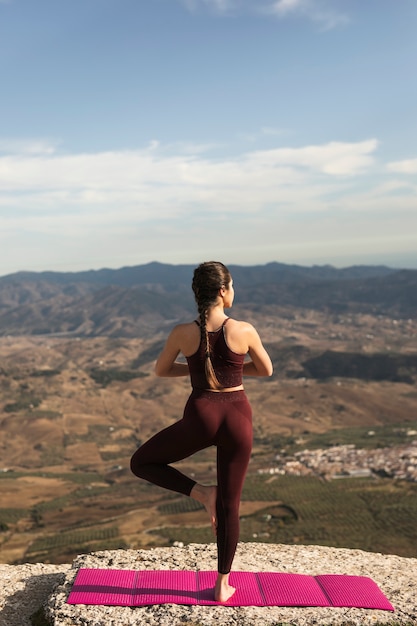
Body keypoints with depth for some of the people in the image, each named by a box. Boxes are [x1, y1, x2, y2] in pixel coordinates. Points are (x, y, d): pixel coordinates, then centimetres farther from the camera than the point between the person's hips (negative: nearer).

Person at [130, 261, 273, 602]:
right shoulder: (245, 330, -9)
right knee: (229, 504, 15)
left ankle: (202, 492, 6)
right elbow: (266, 370, 8)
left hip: (201, 416, -1)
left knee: (141, 463, 21)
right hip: (238, 417, 1)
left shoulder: (182, 333, -6)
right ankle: (223, 585, 24)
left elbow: (161, 370, 11)